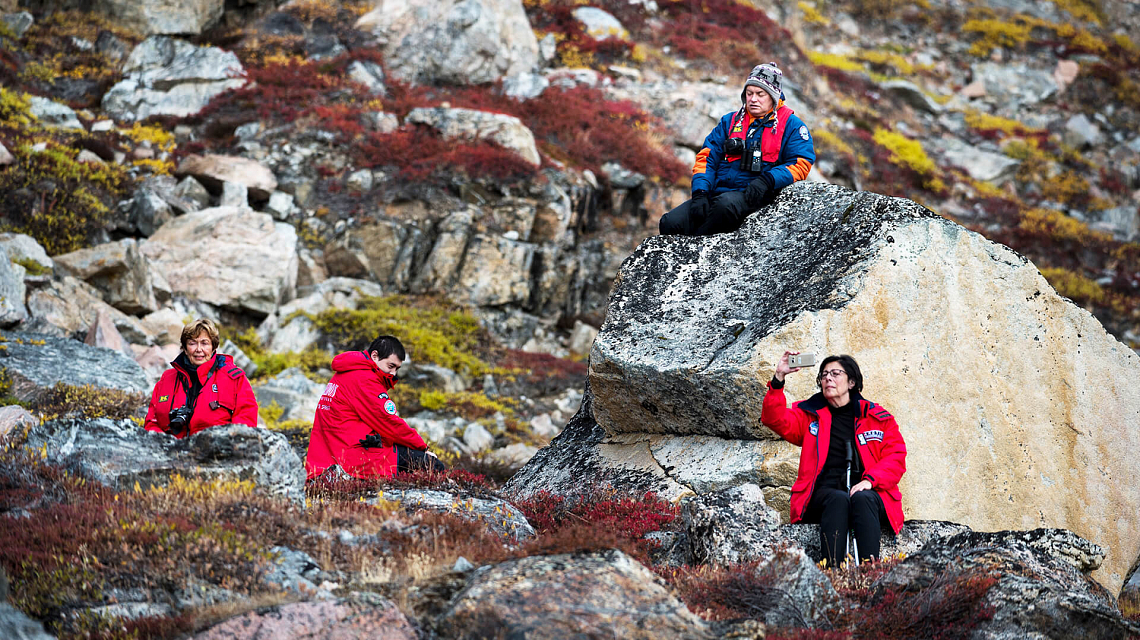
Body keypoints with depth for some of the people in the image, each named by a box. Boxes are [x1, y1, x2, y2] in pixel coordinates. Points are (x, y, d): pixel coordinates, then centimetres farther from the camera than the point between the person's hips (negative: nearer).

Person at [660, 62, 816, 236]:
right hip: (717, 193, 4)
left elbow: (801, 164, -2)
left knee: (725, 203, -40)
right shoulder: (730, 121, 19)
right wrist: (699, 193, -4)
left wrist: (767, 180, -19)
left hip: (755, 196, -4)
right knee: (670, 222, -20)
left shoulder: (791, 125, 8)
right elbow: (707, 158, 14)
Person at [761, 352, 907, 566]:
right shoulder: (810, 415, 20)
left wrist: (870, 480, -11)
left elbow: (896, 456, 7)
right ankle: (833, 571, -50)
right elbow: (775, 419, 4)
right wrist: (779, 378, -9)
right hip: (824, 494, 0)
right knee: (838, 499, -35)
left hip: (867, 494, 0)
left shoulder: (878, 417, 17)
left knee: (862, 498, -36)